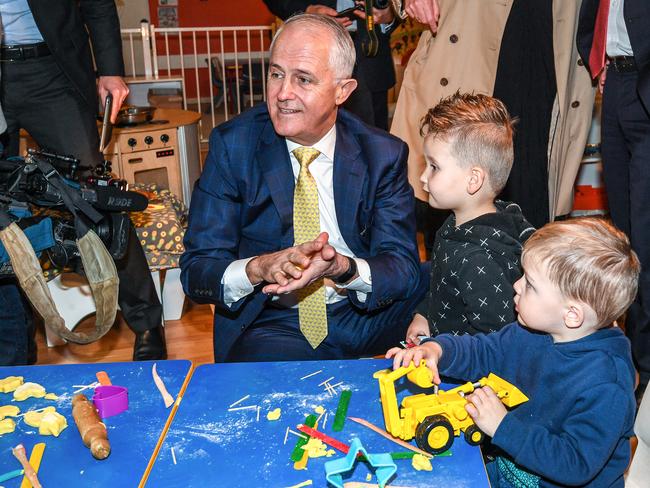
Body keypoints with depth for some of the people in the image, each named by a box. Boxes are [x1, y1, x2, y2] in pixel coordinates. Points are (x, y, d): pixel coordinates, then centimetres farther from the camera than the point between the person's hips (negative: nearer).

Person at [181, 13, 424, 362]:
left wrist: (343, 267, -31)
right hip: (269, 325, -2)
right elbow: (196, 270, -9)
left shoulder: (384, 155, -3)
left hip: (364, 321, 2)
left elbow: (404, 269, -8)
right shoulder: (232, 145, -7)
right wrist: (258, 268, -31)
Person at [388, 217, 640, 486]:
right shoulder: (532, 333, -5)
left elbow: (577, 465, -26)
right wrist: (436, 349, -12)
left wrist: (503, 426, -26)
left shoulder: (605, 387, -28)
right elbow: (483, 351, 8)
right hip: (505, 465, 7)